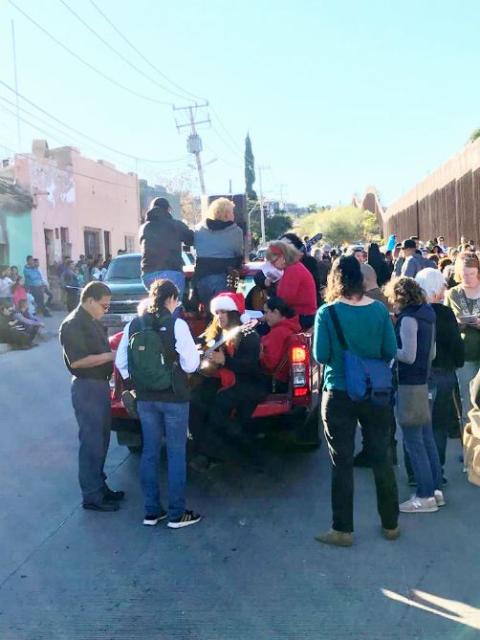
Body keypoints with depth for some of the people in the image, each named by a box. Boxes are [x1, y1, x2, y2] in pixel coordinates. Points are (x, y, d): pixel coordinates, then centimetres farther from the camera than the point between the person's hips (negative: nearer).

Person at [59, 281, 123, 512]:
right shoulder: (72, 324, -16)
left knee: (101, 440, 16)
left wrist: (114, 353, 4)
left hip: (100, 384, 9)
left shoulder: (93, 322, 13)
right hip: (87, 388, -9)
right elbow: (76, 361, -22)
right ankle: (91, 497, 6)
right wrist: (110, 356, -20)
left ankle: (99, 486, 28)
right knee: (92, 443, -3)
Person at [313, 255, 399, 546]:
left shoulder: (327, 313, -12)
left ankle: (343, 530, 14)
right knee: (382, 458, 14)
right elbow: (391, 352, -2)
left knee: (342, 463, 6)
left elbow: (320, 356, -11)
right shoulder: (380, 309, -4)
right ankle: (391, 524, 26)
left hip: (339, 394, -2)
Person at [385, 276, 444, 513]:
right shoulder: (426, 314, 11)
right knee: (427, 439, 14)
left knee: (414, 442, -2)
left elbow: (408, 356, -19)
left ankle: (425, 496, 4)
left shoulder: (408, 318, -15)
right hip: (423, 382, 9)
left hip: (409, 385, -9)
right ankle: (436, 489, 23)